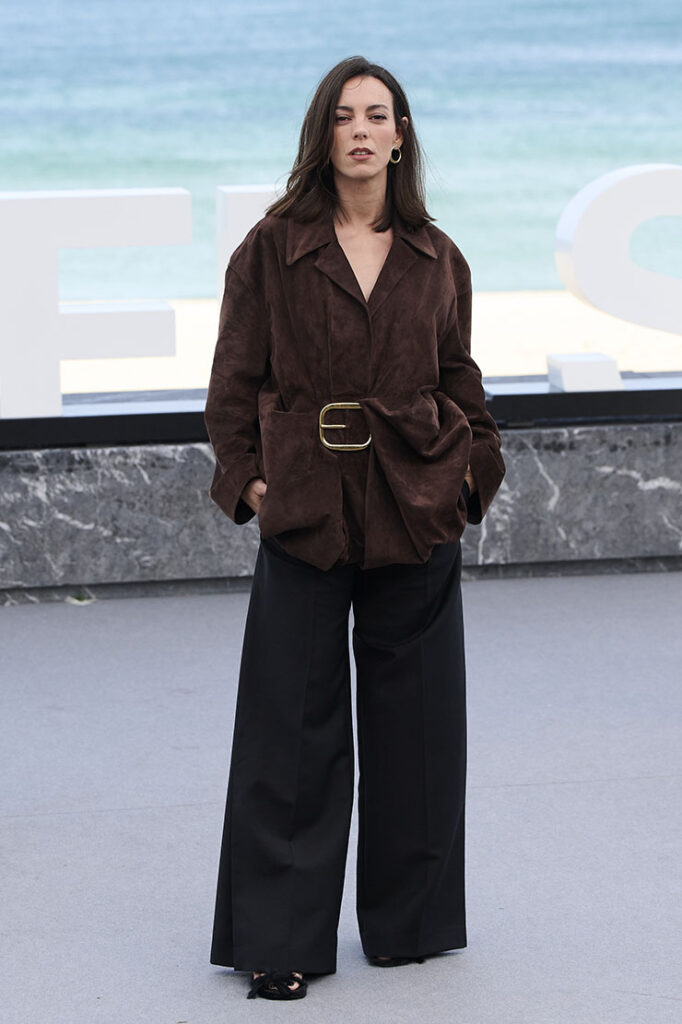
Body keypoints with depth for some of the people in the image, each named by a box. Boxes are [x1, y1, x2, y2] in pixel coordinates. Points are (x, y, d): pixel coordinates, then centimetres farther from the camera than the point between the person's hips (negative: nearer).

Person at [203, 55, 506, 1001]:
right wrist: (248, 477, -6)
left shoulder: (437, 259, 7)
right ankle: (279, 940, 6)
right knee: (295, 729, 0)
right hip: (306, 513, -2)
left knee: (413, 724, 9)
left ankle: (407, 920, 23)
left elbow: (461, 382, 13)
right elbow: (236, 379, 2)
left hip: (419, 512, 2)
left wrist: (473, 470, 2)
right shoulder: (272, 249, 1)